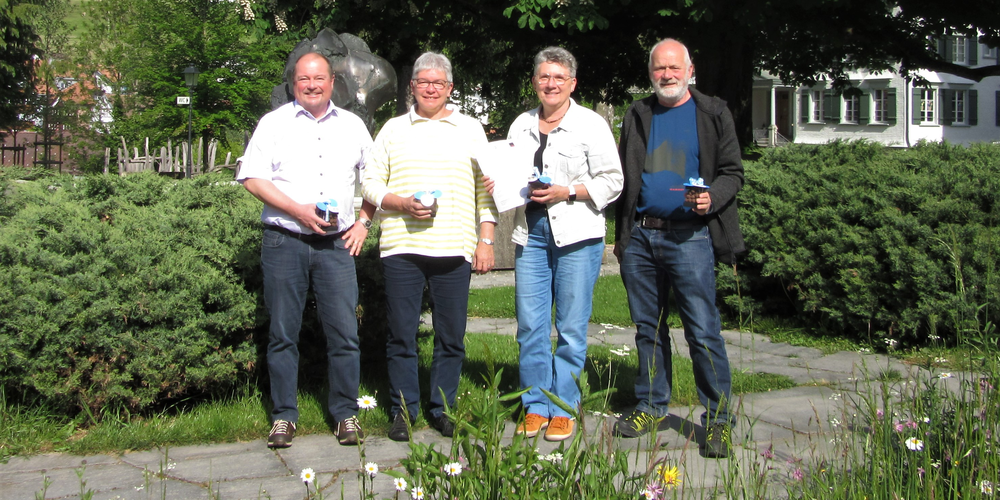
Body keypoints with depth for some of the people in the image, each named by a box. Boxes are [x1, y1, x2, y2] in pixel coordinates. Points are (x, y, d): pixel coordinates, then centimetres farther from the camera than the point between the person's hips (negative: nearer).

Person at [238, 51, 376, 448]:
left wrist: (364, 222, 8)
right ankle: (283, 416, 14)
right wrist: (298, 210, -11)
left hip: (336, 245, 1)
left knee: (344, 333, -1)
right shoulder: (275, 123, 6)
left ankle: (346, 415, 11)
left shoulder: (352, 126, 14)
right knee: (283, 333, 3)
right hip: (284, 242, -1)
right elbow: (253, 178, -2)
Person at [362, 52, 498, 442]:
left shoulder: (471, 130, 13)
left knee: (451, 336, 4)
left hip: (454, 249, 0)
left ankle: (442, 409, 17)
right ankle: (403, 410, 14)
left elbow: (485, 189, 11)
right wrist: (402, 203, -8)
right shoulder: (393, 130, 12)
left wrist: (486, 239, 3)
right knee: (401, 333, 2)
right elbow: (370, 182, 9)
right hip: (401, 247, 0)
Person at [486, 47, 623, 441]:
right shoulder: (522, 125, 15)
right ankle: (536, 406, 14)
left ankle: (563, 408, 11)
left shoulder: (591, 124, 1)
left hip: (577, 235, -4)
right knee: (530, 325, 3)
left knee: (571, 327, 0)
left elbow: (611, 182, -3)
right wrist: (497, 184, 3)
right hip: (530, 231, 4)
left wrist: (567, 192, -13)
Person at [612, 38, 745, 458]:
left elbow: (732, 172, 3)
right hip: (639, 238, 4)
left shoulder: (713, 114, 5)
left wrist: (711, 199, -18)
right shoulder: (637, 115, 15)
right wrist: (621, 234, 16)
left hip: (689, 238, -4)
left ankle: (717, 419, 1)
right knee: (648, 328, 11)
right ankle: (651, 407, 22)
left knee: (703, 332, -7)